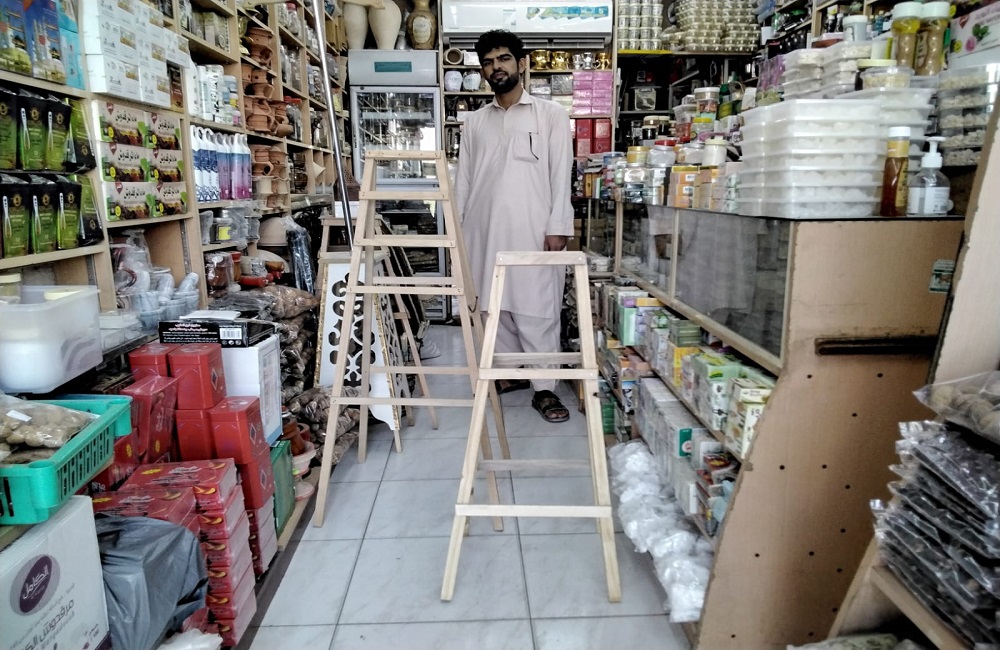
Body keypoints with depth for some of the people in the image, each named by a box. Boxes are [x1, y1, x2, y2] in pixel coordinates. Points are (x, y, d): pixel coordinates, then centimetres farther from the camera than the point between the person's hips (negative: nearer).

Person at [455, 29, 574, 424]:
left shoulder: (551, 115, 5)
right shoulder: (474, 122, 15)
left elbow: (561, 174, -1)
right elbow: (464, 180, 14)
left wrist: (558, 226, -10)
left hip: (533, 229, -4)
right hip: (485, 230, 4)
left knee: (537, 309, -4)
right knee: (495, 306, 8)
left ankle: (544, 389, 3)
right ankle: (511, 372, 24)